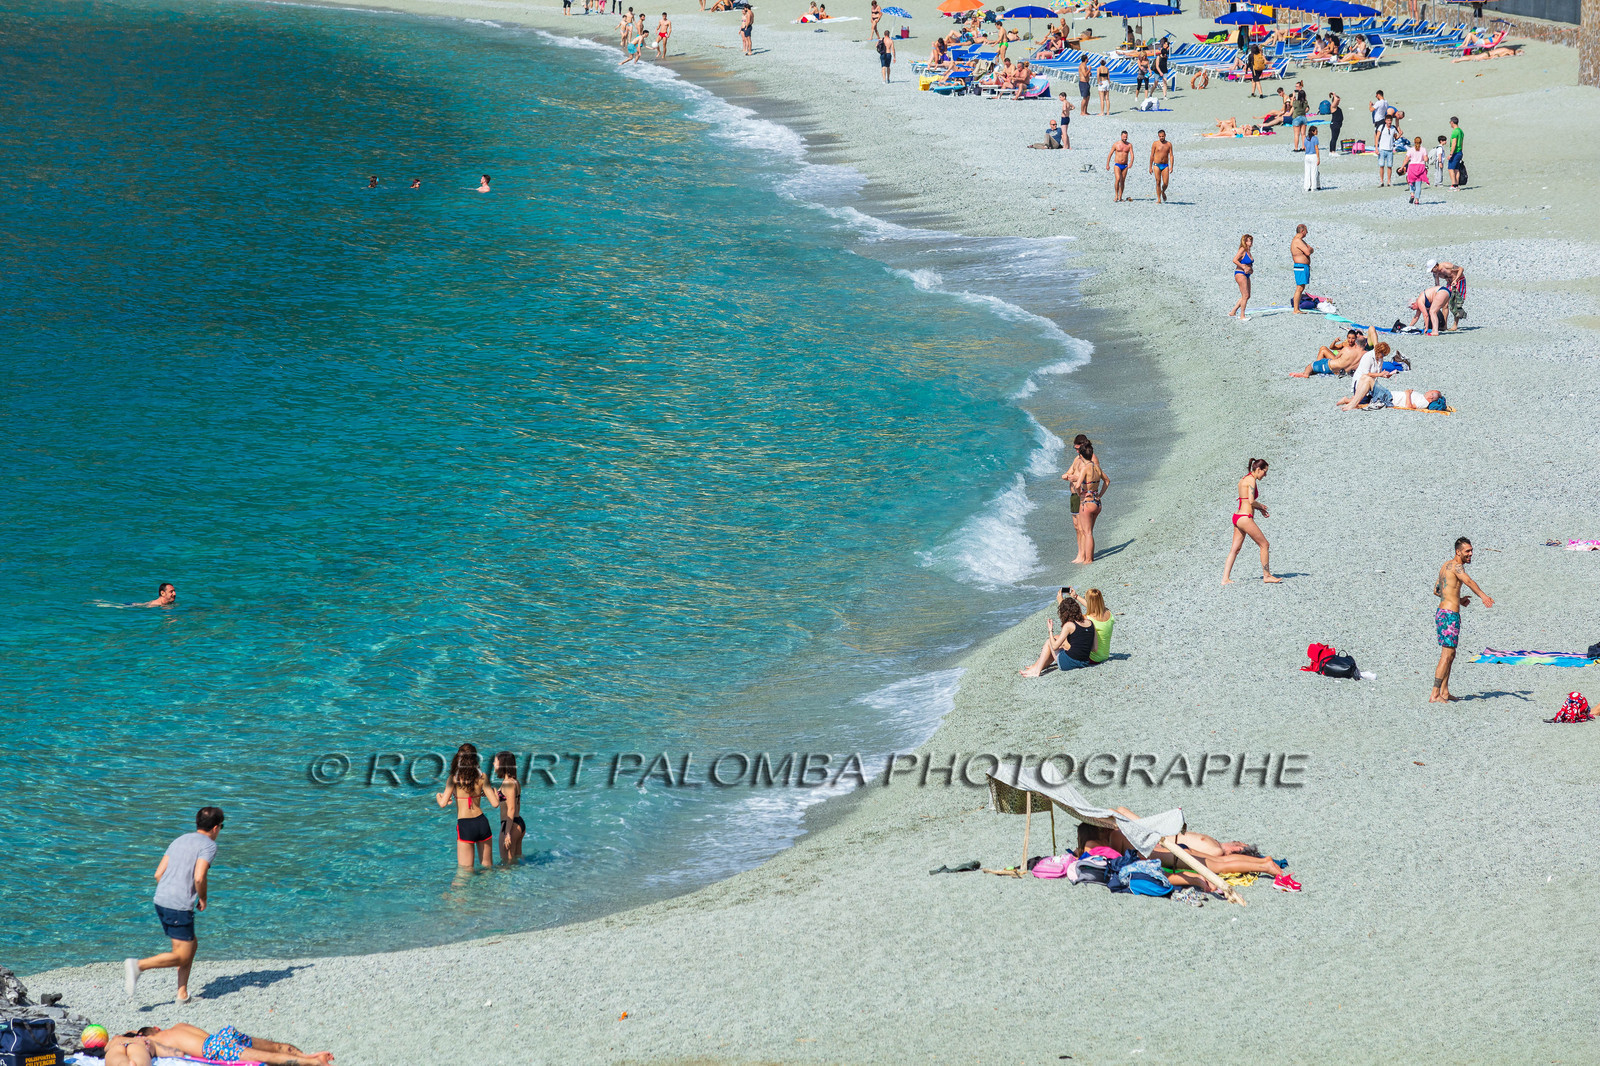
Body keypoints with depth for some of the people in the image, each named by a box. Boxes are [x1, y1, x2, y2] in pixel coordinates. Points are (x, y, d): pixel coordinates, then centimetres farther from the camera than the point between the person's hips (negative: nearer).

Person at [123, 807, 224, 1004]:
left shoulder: (179, 841, 18)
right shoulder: (208, 845, -4)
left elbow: (158, 874, 13)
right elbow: (199, 877, -18)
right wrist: (203, 899, -1)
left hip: (161, 900, 8)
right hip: (180, 907, -8)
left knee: (192, 945, 20)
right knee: (181, 956, -3)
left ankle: (182, 994, 17)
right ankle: (138, 965, -21)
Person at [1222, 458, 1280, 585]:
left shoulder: (1243, 479, 16)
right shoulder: (1251, 480, -13)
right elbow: (1251, 501, -19)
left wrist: (1260, 509, 16)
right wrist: (1261, 506, 0)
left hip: (1237, 516, 9)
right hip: (1245, 518, -9)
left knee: (1235, 549, 10)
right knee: (1264, 545, 3)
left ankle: (1225, 579, 7)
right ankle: (1267, 576, 11)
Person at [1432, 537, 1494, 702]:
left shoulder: (1446, 565, 17)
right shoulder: (1456, 565, -13)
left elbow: (1436, 590, 27)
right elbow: (1468, 581, -33)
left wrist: (1458, 599, 25)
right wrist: (1483, 596, -49)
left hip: (1442, 613, 10)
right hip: (1450, 615, -10)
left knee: (1450, 654, 19)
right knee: (1447, 656, -10)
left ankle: (1444, 692, 25)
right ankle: (1435, 695, -13)